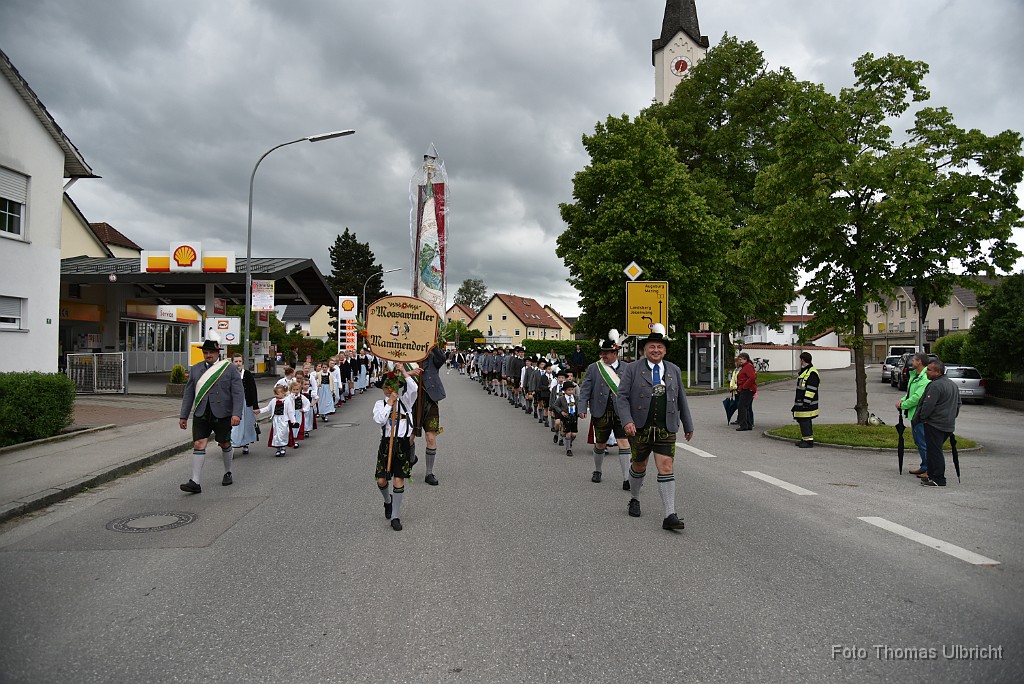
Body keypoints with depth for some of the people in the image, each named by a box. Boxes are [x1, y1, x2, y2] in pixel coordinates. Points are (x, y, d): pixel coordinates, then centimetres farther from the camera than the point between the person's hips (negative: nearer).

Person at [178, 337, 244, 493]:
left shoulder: (230, 368, -1)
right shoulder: (195, 369, 9)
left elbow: (238, 392, -7)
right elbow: (188, 393, 12)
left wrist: (236, 414, -17)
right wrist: (183, 416, 9)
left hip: (222, 414, -2)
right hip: (201, 414, 2)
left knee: (224, 444, 10)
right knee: (198, 444, -6)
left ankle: (228, 473, 31)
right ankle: (195, 482, -6)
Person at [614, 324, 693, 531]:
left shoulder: (674, 370, 9)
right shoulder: (632, 369, -2)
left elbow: (681, 400, 16)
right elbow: (621, 397, -7)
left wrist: (688, 425, 19)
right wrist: (627, 421, -20)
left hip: (666, 429, 2)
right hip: (639, 428, -1)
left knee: (666, 468, -7)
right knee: (638, 466, 14)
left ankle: (670, 516, -7)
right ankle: (634, 500, 40)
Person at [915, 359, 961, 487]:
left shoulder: (935, 386, -17)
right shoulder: (953, 384, 16)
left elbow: (928, 405, -20)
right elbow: (958, 404, 24)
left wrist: (921, 417, -5)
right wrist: (952, 417, 27)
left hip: (935, 424, -10)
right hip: (949, 425, 10)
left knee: (934, 451, -6)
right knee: (936, 450, 16)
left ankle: (938, 479, -4)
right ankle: (932, 475, 20)